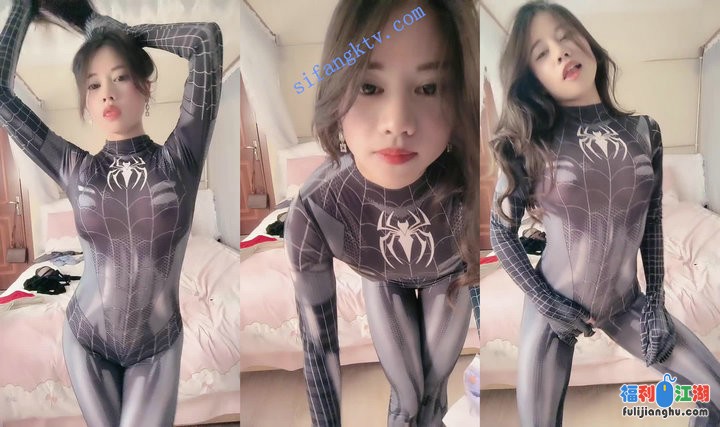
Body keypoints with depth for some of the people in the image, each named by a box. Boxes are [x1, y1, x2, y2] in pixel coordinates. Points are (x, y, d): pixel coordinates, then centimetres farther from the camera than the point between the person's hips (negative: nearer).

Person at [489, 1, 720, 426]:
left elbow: (653, 225, 5)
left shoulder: (644, 132, -2)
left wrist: (655, 300, 1)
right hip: (554, 307, -3)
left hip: (627, 304, 3)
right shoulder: (528, 144, -13)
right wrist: (547, 304, -12)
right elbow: (502, 233, -8)